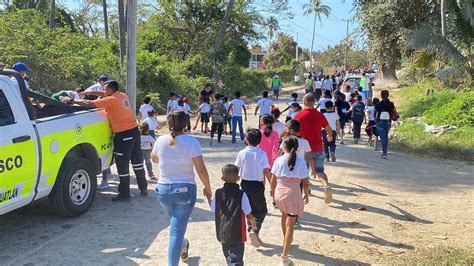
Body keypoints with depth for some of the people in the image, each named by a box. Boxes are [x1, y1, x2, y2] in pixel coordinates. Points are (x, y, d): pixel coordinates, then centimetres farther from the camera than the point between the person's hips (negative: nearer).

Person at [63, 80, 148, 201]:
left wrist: (72, 100, -7)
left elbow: (89, 104, -16)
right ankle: (143, 188, 28)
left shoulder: (110, 100, -13)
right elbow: (105, 95, 23)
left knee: (123, 166, 2)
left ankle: (124, 195, 10)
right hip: (135, 131, 8)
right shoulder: (123, 96, 9)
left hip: (123, 136, -8)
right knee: (137, 161, 19)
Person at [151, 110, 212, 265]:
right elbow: (201, 170, -14)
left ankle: (182, 247, 52)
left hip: (163, 189, 5)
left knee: (177, 225, 29)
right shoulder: (191, 142, -15)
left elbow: (154, 159, 16)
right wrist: (208, 189, -1)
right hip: (185, 190, -4)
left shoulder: (161, 141, -4)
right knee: (176, 231, -1)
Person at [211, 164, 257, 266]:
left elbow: (213, 210, 6)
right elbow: (249, 215, -10)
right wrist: (253, 223, 11)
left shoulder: (217, 193, -3)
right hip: (237, 234, -4)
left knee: (229, 257, 24)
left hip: (222, 233, 5)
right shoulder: (241, 194, -13)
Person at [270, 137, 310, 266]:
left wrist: (273, 193, 15)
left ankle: (286, 240, 51)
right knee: (290, 225, 5)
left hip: (279, 193, 3)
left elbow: (273, 180, -1)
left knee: (284, 215, 31)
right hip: (293, 195, -3)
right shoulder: (300, 162, -10)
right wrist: (307, 195, 9)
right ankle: (285, 255, 3)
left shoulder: (279, 160, -6)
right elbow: (305, 183, -7)